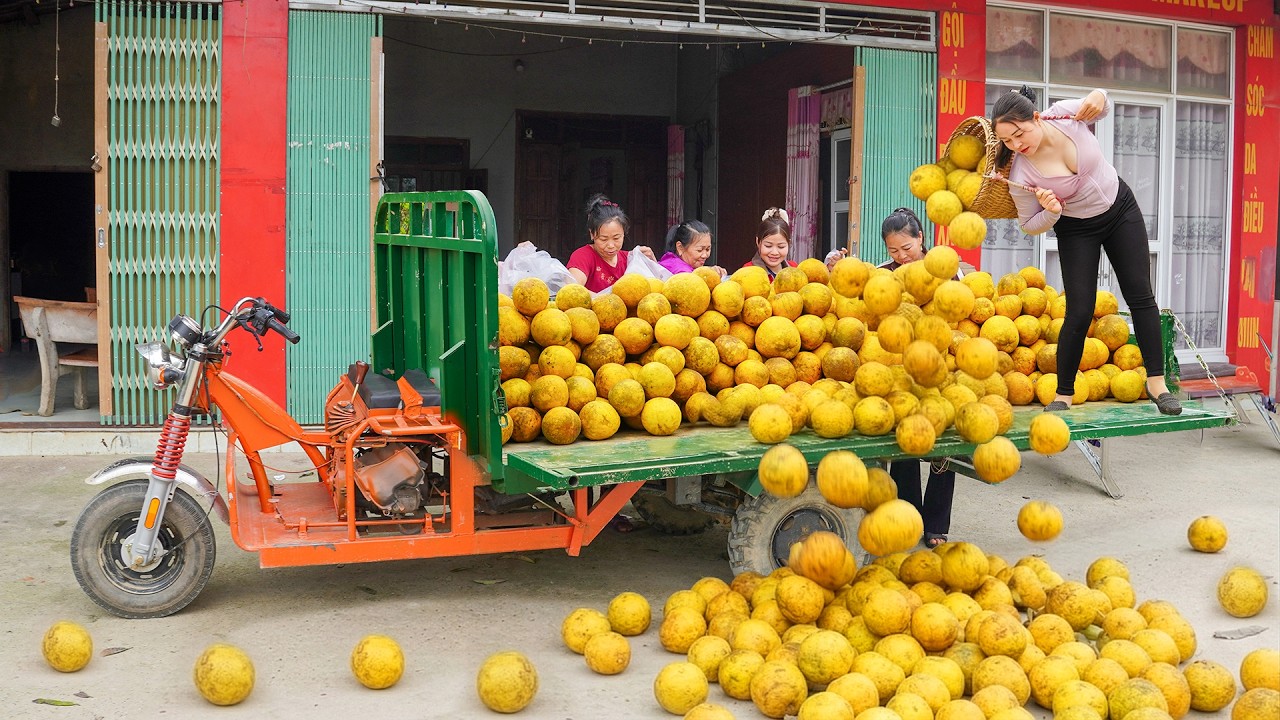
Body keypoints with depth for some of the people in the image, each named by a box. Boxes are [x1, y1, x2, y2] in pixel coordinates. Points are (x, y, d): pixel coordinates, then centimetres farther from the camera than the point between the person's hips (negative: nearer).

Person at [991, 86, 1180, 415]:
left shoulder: (1064, 114, -24)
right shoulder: (1020, 174, -27)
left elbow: (1104, 107, 0)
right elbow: (1029, 225, -11)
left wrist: (1098, 97, -24)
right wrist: (1051, 213, -32)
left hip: (1121, 208, 2)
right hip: (1077, 230, -2)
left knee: (1140, 295, 2)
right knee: (1079, 313, -9)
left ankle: (1156, 382, 11)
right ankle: (1063, 396, 7)